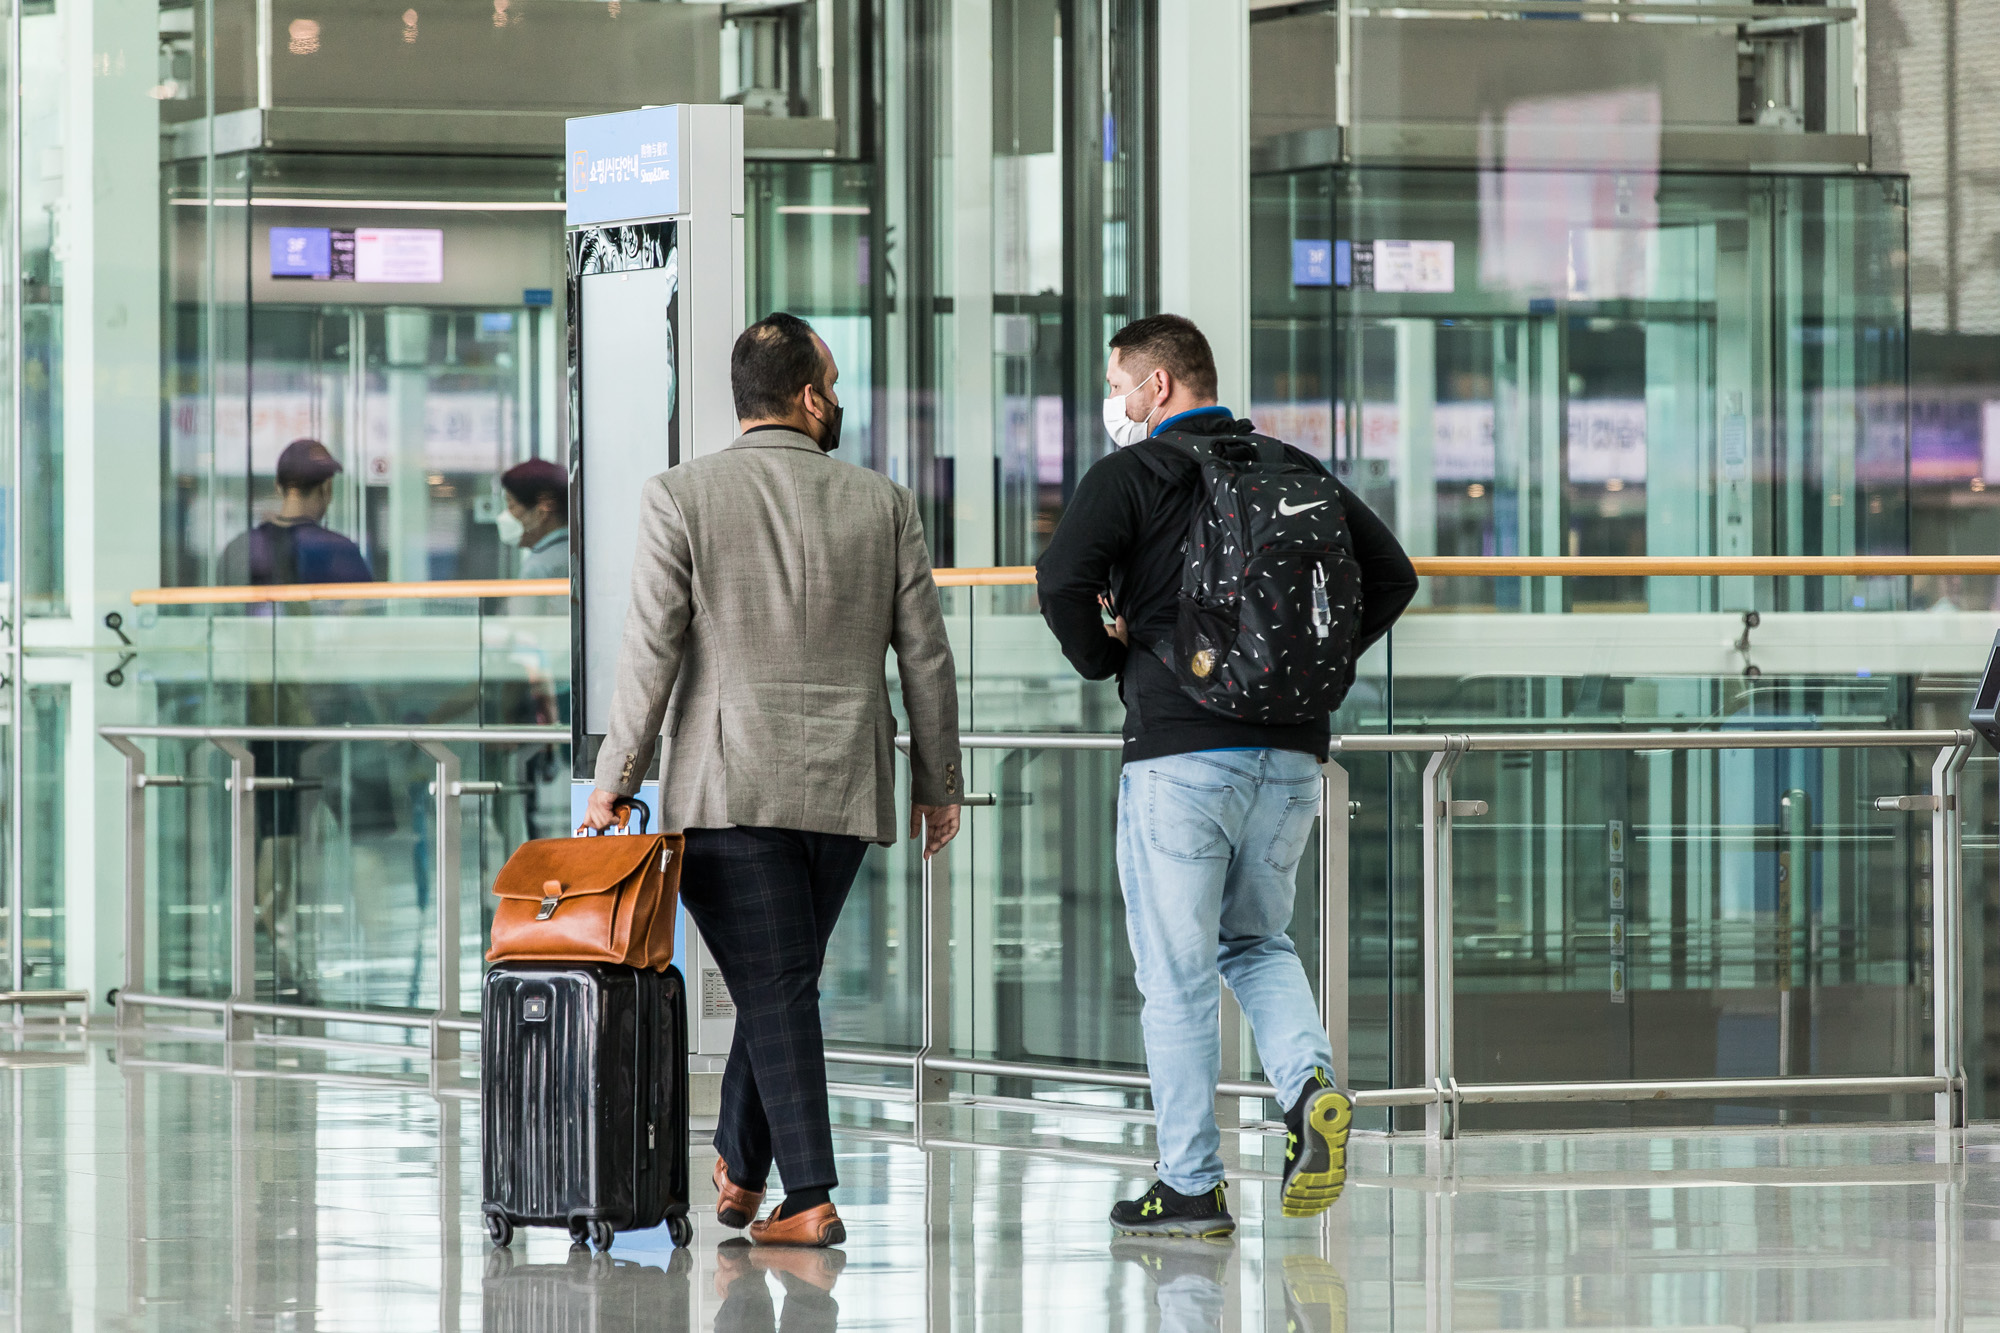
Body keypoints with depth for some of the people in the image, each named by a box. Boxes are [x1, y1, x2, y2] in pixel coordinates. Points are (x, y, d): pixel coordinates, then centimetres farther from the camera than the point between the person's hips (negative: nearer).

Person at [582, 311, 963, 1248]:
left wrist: (616, 780, 0)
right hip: (846, 788, 3)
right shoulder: (882, 504, 4)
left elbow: (650, 651, -7)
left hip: (727, 788, -3)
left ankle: (811, 1198, -10)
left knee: (773, 990, -3)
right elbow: (926, 654, 6)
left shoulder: (681, 499, -4)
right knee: (779, 984, 16)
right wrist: (938, 783, 16)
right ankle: (738, 1170, 24)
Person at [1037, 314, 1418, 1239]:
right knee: (1255, 939, 22)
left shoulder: (1130, 477, -4)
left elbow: (1063, 580, -18)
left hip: (1179, 751, -5)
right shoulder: (1295, 472, 13)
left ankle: (1191, 1186, 3)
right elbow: (1393, 575, 13)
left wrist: (1107, 661, -1)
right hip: (1292, 751, 5)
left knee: (1175, 974, 2)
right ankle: (1308, 1083, -5)